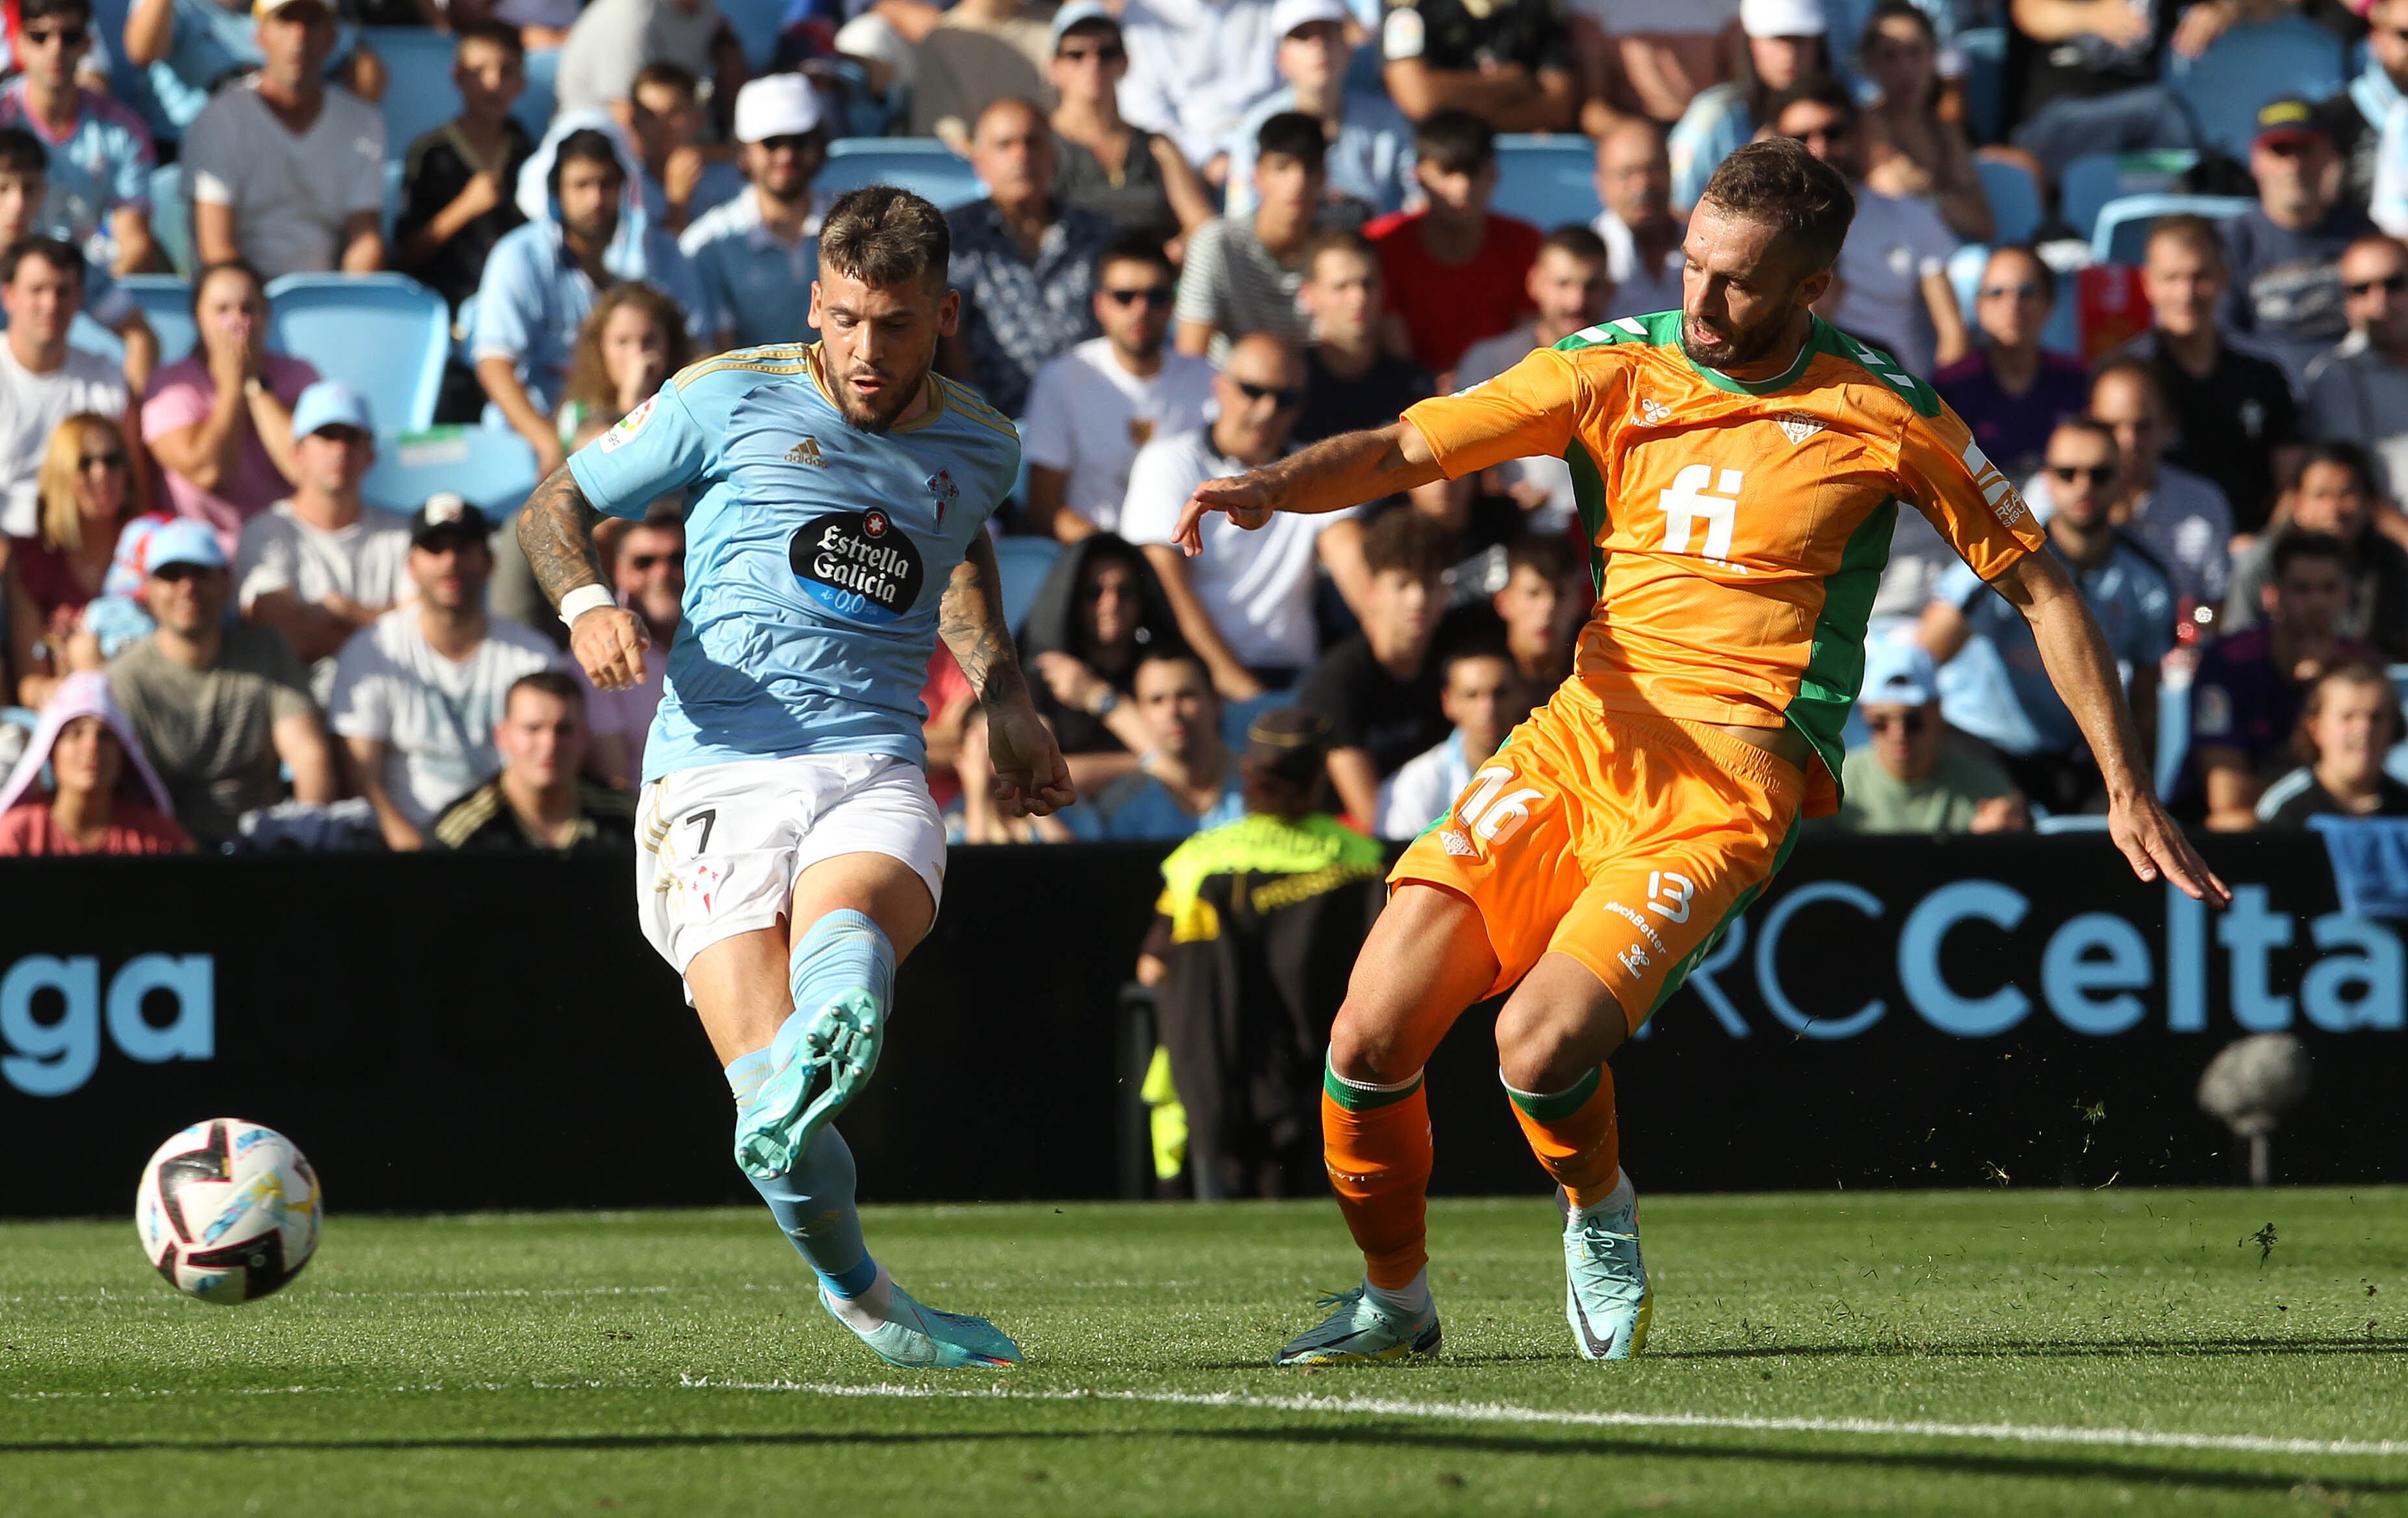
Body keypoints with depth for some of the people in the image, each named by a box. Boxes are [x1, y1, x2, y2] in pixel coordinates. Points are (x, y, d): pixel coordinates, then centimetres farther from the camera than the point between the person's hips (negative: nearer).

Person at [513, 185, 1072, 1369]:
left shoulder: (978, 449, 17)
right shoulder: (731, 401, 6)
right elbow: (555, 506, 14)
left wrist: (1004, 700, 29)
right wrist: (586, 601, -7)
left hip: (875, 773, 2)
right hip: (715, 772, -2)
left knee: (844, 914, -39)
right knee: (776, 1126, -20)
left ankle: (821, 1059, -71)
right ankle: (861, 1299, 2)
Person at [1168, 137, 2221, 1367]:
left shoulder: (1885, 420, 2)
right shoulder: (1619, 369, 7)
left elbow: (2041, 591, 10)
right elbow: (1406, 449, 1)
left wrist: (2128, 793, 6)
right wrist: (1269, 486, -20)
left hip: (1730, 784, -3)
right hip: (1580, 739, 3)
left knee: (1541, 1044, -25)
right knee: (1368, 1043, -10)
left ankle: (1600, 1221, 10)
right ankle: (1395, 1301, 16)